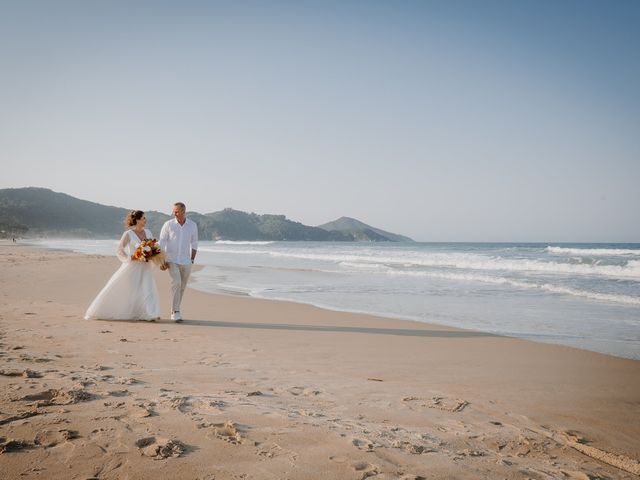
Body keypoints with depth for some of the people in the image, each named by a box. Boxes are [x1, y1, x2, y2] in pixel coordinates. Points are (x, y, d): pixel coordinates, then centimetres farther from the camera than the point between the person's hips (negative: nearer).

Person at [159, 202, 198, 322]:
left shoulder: (192, 225, -2)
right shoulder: (168, 224, -8)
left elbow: (194, 244, 8)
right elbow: (161, 244, -5)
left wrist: (192, 260, 4)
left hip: (186, 262, 3)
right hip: (172, 261, -3)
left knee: (181, 287, 10)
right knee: (176, 284, -20)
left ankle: (175, 312, 27)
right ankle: (176, 313, -16)